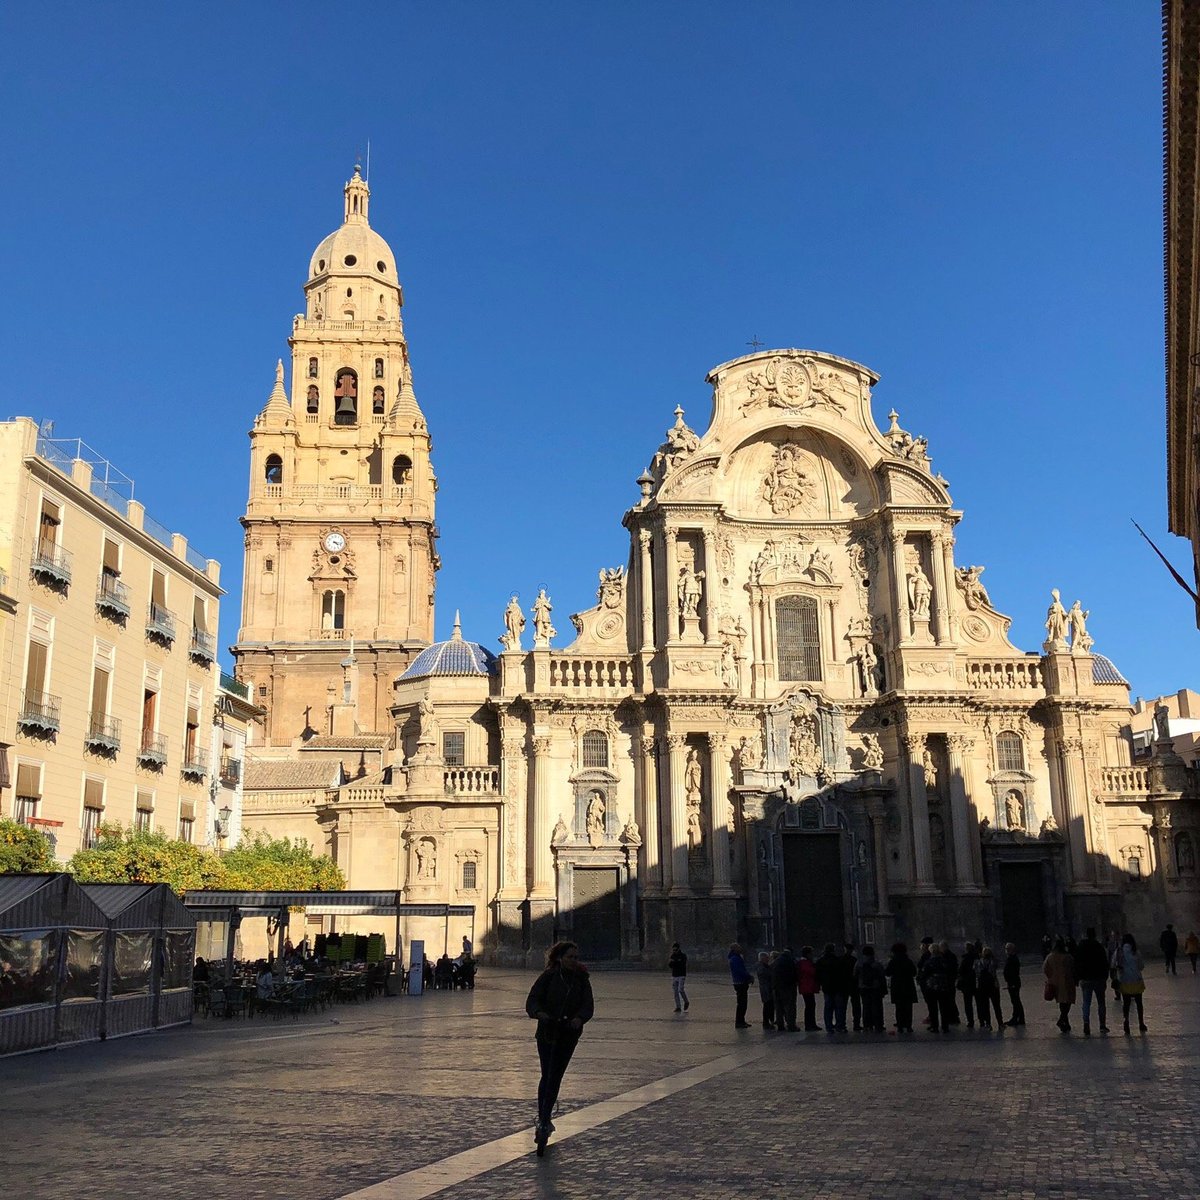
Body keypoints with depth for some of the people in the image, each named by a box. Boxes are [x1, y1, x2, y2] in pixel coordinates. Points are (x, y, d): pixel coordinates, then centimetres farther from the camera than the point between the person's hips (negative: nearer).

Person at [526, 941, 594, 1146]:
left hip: (569, 1035, 2)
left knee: (555, 1077, 2)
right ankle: (543, 1120, 7)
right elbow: (532, 1000, -12)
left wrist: (579, 1018, -29)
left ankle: (543, 1121, 12)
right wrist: (539, 1013, -34)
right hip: (547, 1033, -2)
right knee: (547, 1076, -5)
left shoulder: (582, 980, 2)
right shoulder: (548, 977, -5)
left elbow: (588, 1005, -8)